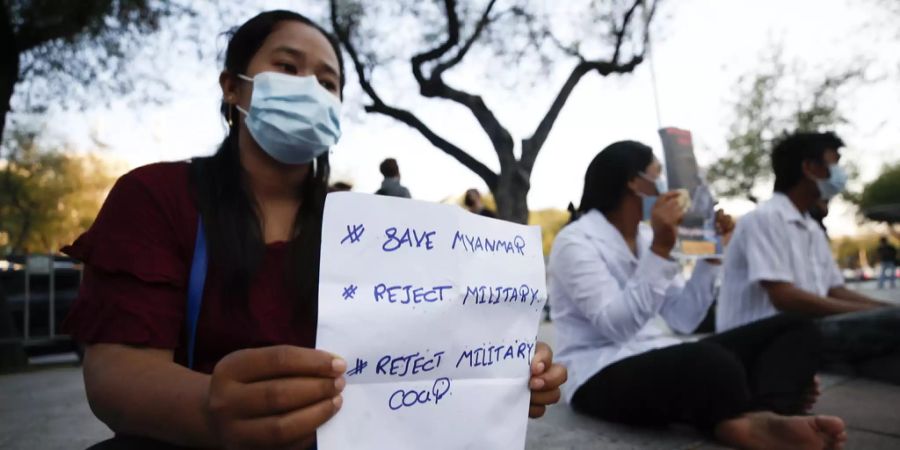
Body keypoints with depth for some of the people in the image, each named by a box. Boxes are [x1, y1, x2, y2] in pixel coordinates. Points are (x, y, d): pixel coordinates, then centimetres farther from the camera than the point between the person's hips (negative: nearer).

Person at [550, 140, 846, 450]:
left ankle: (764, 417, -33)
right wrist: (660, 250, -25)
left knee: (796, 327, -7)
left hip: (662, 362, 9)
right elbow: (616, 326, -22)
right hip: (601, 377, -9)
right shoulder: (575, 241, -8)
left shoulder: (646, 237, 14)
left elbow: (683, 320, 10)